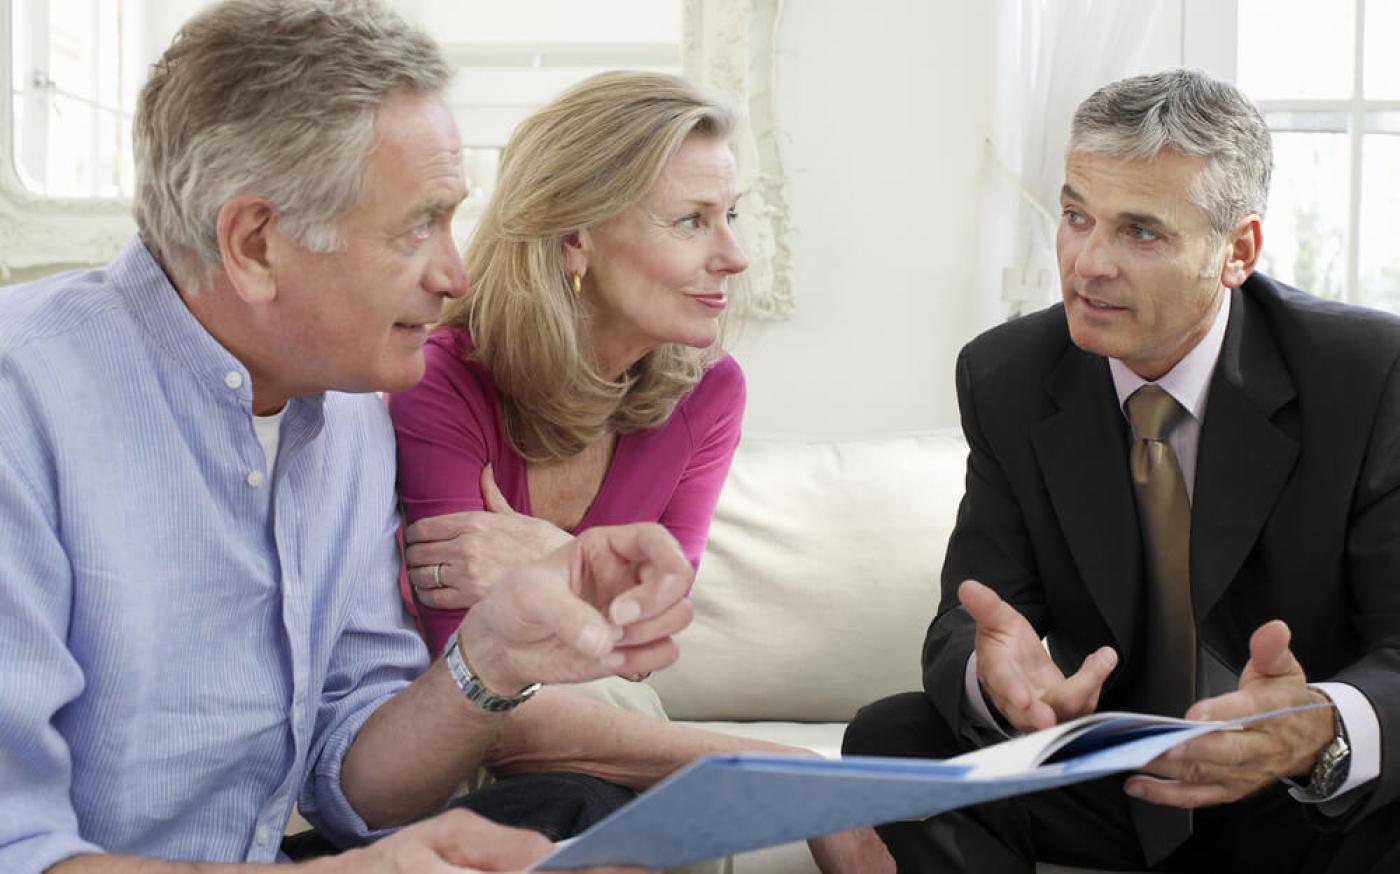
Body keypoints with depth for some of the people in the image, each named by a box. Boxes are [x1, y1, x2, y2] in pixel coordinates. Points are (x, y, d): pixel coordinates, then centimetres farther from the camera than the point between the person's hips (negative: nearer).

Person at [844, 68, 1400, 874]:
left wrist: (1324, 731, -43)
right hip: (1108, 781, 4)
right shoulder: (1005, 380, -5)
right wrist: (993, 676, -34)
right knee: (891, 740, -21)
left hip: (1315, 801, -3)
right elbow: (965, 626, -7)